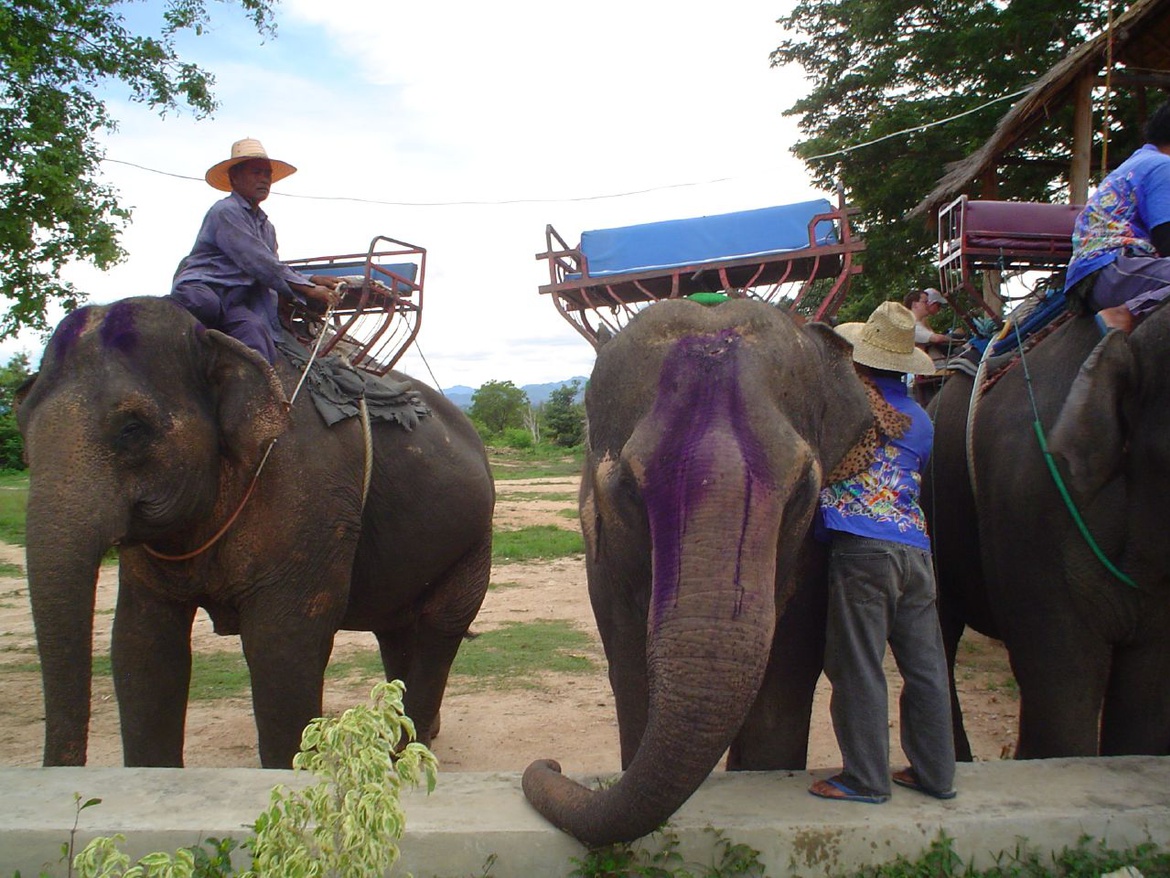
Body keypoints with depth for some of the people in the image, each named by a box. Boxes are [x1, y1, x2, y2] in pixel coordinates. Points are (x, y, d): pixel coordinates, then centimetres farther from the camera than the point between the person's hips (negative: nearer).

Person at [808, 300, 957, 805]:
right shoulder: (921, 422, 17)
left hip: (861, 549, -6)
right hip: (915, 549, 6)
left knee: (858, 667, 1)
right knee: (925, 666, 12)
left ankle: (866, 779, 7)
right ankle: (935, 773, 22)